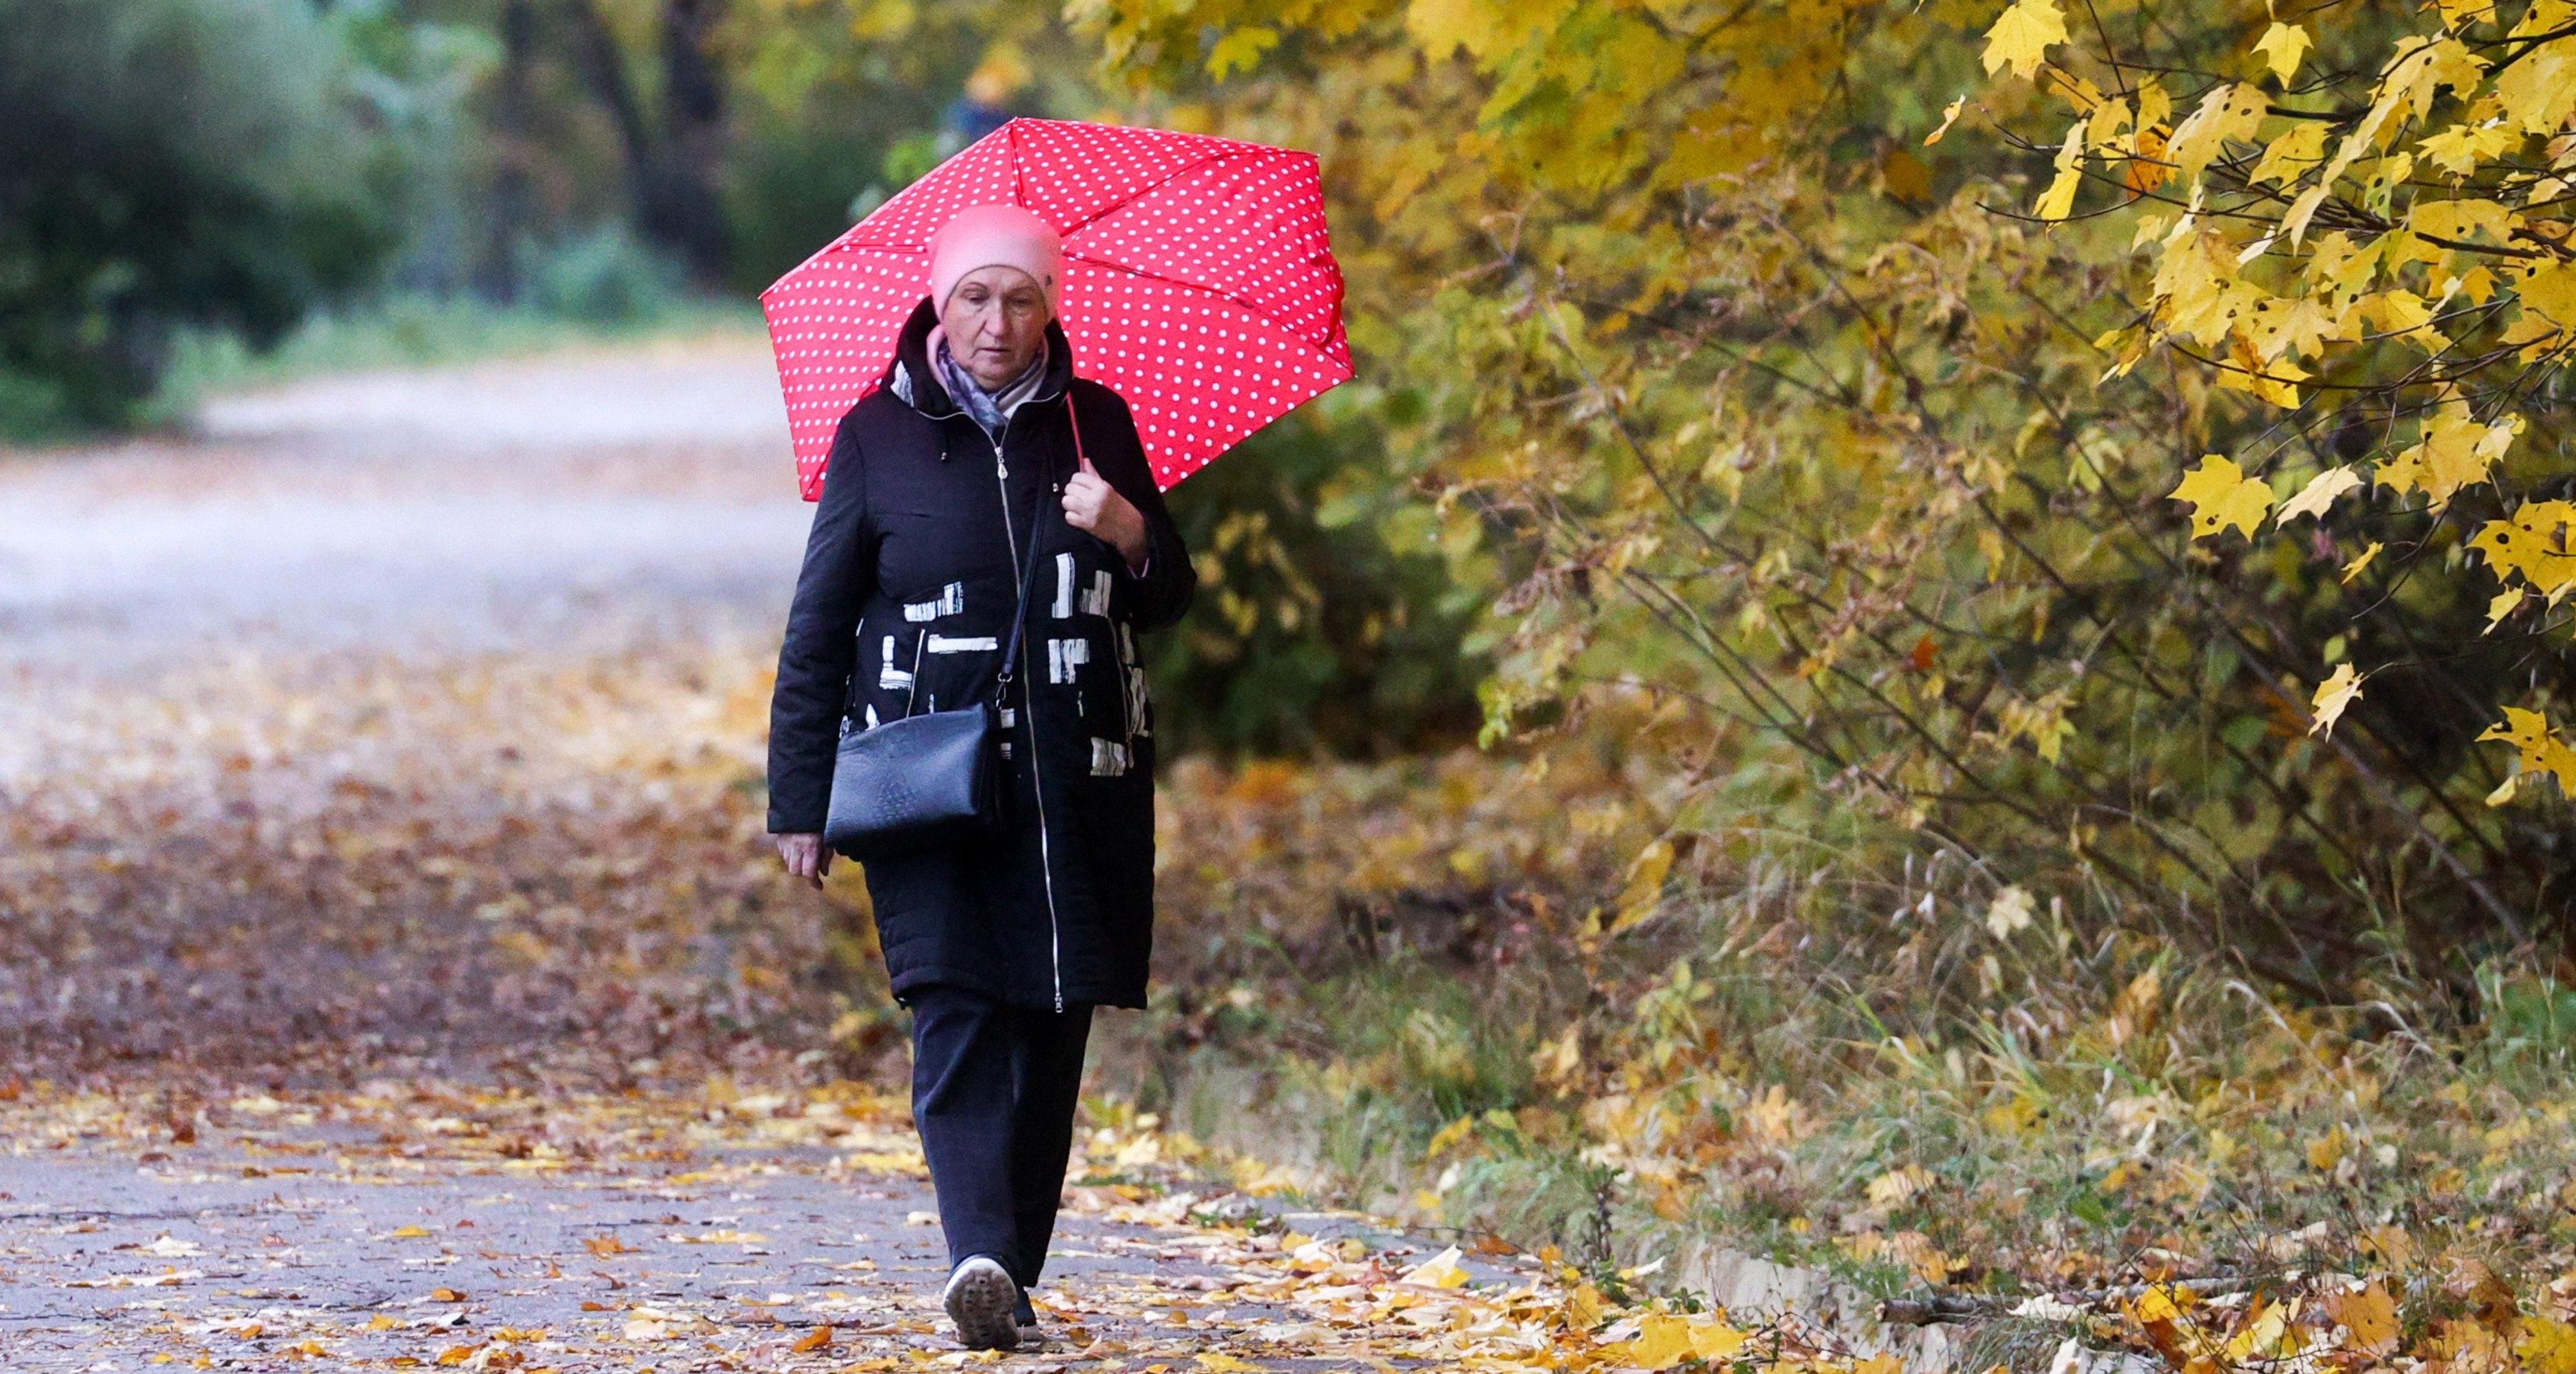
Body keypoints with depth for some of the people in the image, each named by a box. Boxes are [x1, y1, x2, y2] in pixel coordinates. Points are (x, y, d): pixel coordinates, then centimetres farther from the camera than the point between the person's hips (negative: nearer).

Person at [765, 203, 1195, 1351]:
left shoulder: (1095, 425, 10)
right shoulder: (879, 434, 5)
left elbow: (1168, 603, 15)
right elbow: (817, 627, 6)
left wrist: (1131, 535, -8)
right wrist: (798, 801, 3)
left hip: (1076, 780, 3)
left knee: (1051, 1030, 2)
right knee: (957, 1010, -17)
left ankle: (1015, 1281, 9)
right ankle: (979, 1257, -31)